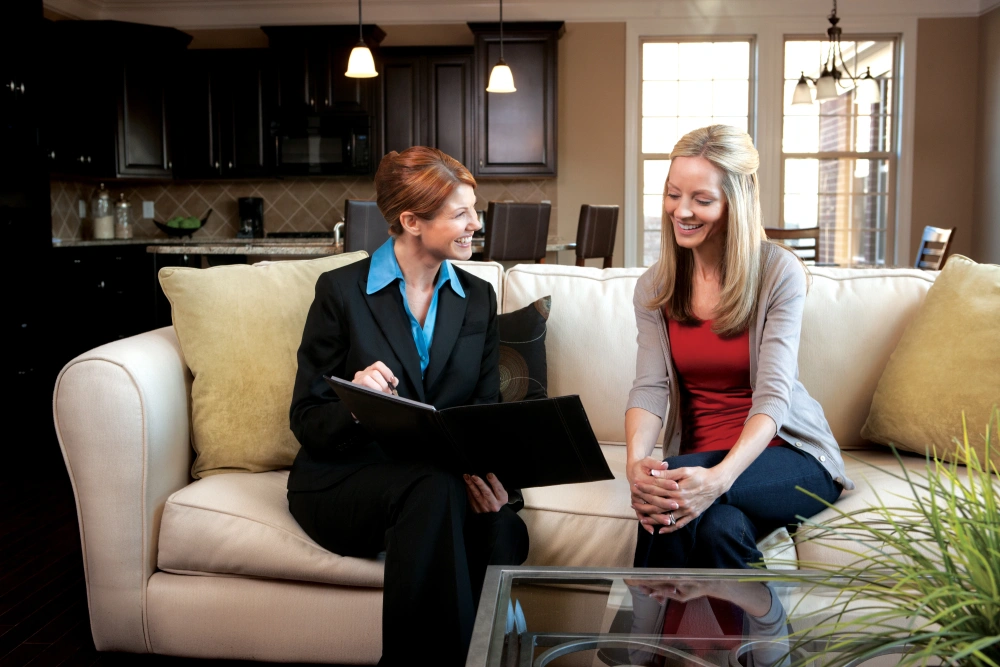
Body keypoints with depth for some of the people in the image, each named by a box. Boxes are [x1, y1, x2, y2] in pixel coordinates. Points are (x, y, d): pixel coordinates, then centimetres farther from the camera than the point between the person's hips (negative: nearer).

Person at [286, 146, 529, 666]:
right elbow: (306, 419, -2)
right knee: (435, 489, -36)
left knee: (503, 529, -32)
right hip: (344, 478, -2)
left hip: (439, 478, 3)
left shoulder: (478, 298, 10)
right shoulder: (341, 291, -2)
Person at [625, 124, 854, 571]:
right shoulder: (654, 286, 3)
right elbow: (649, 387, -9)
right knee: (722, 527, -33)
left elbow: (772, 395, -19)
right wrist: (635, 461, -31)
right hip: (700, 458, 3)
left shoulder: (779, 272, -9)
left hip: (786, 455, -2)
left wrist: (719, 478, -37)